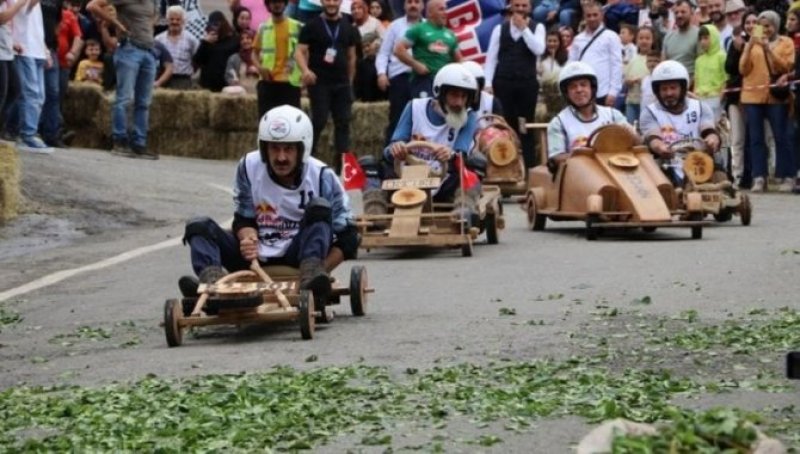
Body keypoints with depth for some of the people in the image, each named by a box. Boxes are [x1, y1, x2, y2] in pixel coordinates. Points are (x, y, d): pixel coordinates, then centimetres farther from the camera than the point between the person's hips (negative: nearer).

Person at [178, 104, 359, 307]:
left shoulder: (321, 177, -9)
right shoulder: (249, 167, -4)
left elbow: (347, 238, -8)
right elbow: (244, 219, 3)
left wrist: (321, 271, -22)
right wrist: (248, 238, -22)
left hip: (297, 259, -3)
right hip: (255, 259, 3)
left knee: (319, 208, -24)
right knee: (199, 227, -13)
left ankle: (311, 271, -45)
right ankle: (212, 282, -43)